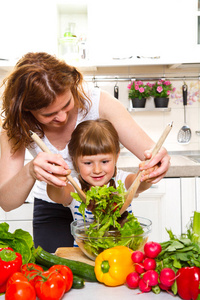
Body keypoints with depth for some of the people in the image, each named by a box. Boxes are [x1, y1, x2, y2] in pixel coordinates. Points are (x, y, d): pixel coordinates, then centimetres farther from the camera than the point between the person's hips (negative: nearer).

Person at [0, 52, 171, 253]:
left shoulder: (97, 102, -24)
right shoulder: (17, 126, -21)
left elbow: (149, 150, -26)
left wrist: (157, 157, -50)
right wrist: (30, 172, -48)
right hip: (52, 211, 1)